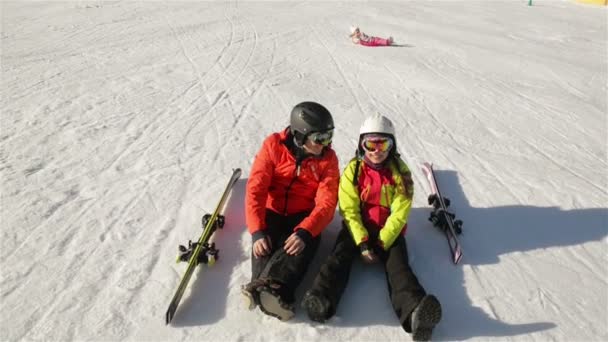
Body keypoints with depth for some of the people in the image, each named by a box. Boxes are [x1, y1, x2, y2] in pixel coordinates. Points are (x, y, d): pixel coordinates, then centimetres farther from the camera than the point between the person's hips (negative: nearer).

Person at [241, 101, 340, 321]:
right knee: (265, 241, -31)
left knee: (304, 240, -32)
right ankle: (276, 294, -46)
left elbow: (326, 203, -15)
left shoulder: (328, 159, -6)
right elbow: (256, 189, -14)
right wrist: (257, 230, -28)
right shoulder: (274, 145, -9)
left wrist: (305, 231, -34)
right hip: (272, 211, 1)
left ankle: (265, 288, -51)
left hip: (303, 215, 0)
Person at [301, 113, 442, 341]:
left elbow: (400, 212, -7)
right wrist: (363, 243, -19)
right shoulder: (353, 170, -3)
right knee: (339, 256, -26)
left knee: (398, 266, -25)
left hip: (389, 231, -1)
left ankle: (415, 312, -50)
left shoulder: (400, 171, -3)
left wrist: (382, 243, -16)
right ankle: (321, 299, -47)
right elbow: (349, 210, -8)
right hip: (357, 228, 1)